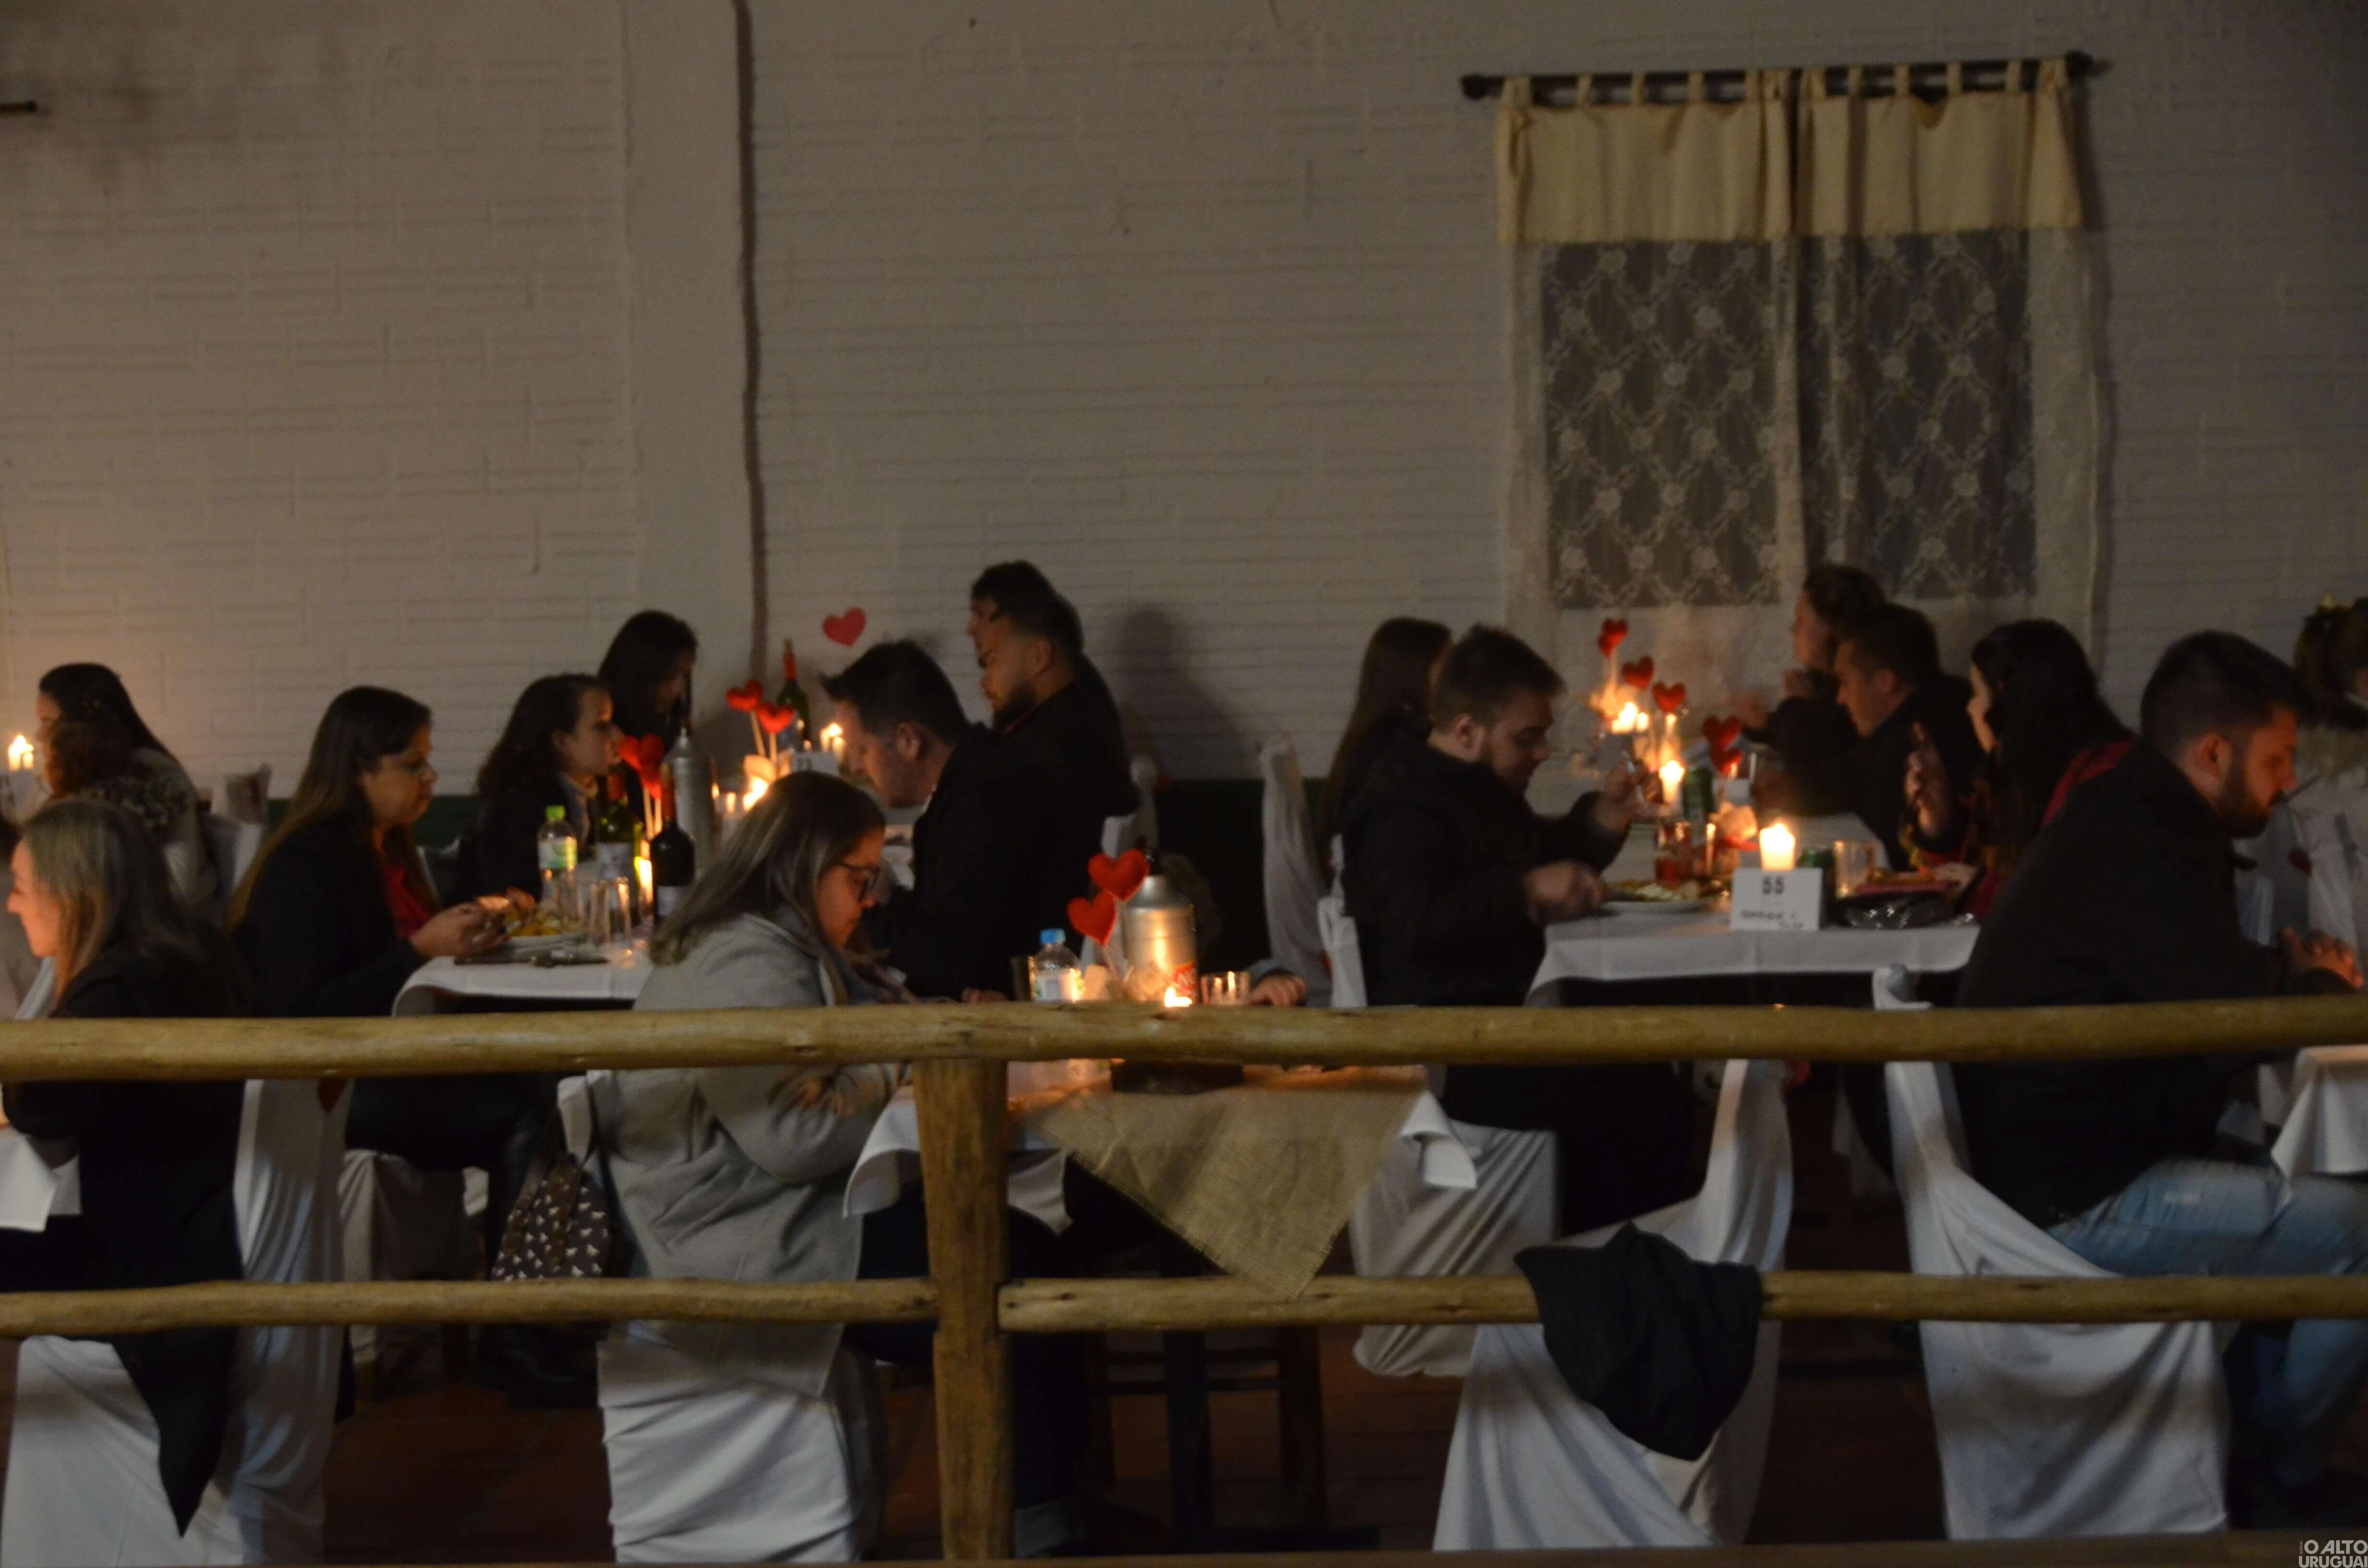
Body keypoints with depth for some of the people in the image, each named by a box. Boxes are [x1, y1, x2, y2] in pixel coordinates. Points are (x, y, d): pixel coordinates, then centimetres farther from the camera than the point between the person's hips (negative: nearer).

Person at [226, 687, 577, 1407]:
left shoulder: (384, 852, 14)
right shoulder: (305, 866, -12)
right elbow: (300, 1015, -20)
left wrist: (467, 933, 4)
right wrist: (420, 949, -21)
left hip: (384, 1068, 8)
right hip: (324, 1094, -8)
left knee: (542, 1088, -18)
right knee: (523, 1116, -25)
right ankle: (508, 1339, -18)